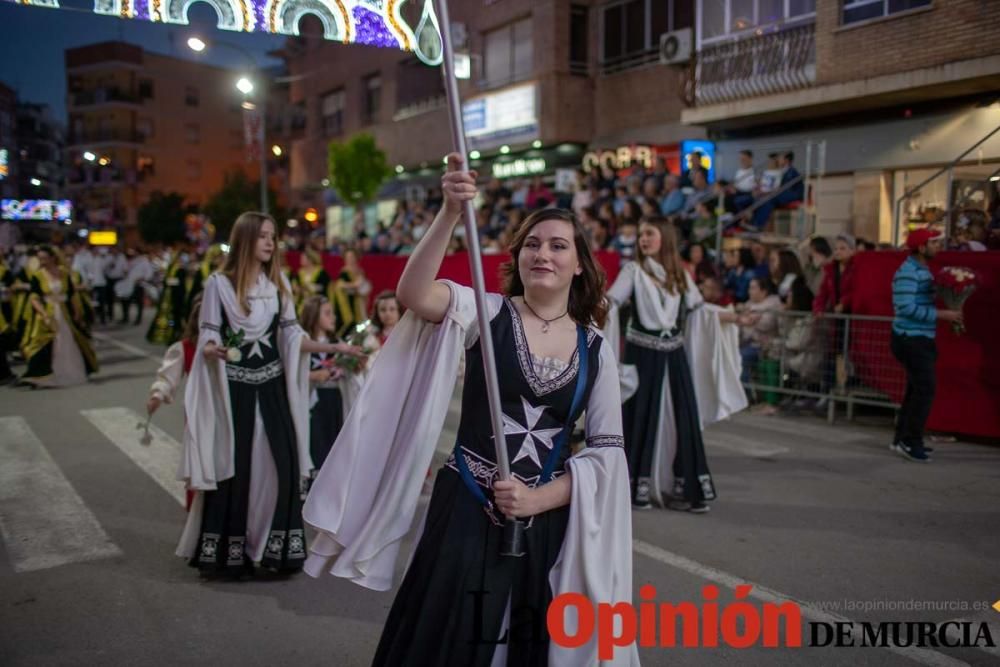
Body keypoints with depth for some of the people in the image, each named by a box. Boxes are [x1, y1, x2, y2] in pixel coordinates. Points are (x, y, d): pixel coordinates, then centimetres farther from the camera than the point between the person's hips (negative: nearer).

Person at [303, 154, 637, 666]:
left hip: (547, 520, 3)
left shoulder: (596, 349, 2)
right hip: (466, 510, -2)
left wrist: (540, 498, -10)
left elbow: (606, 449, 2)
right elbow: (414, 294, -25)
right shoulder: (487, 312, -5)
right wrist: (451, 213, -36)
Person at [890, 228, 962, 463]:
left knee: (917, 389, 14)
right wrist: (941, 314, -22)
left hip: (920, 339, 10)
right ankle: (910, 442, -5)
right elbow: (907, 308, -24)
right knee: (926, 388, -11)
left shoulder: (922, 270, 16)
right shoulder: (908, 272, -16)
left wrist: (948, 311, 8)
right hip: (911, 339, -10)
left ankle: (902, 438, 22)